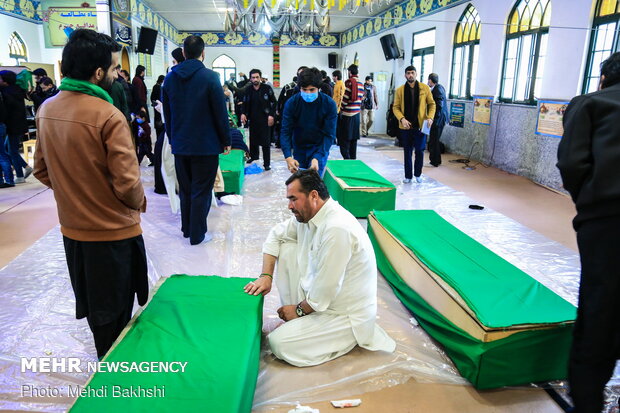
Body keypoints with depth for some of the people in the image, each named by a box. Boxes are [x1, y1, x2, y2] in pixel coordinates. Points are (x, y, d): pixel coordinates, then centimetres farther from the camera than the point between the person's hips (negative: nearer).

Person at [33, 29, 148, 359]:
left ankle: (105, 359, 45)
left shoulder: (46, 110, 0)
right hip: (113, 232, -7)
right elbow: (128, 184, -23)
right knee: (115, 314, 13)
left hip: (72, 228, 7)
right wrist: (139, 201, -3)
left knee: (93, 307, 25)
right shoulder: (108, 116, -23)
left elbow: (41, 170, 8)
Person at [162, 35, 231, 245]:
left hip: (180, 144, 5)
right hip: (205, 144, -5)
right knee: (201, 191, 3)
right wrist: (226, 141, -1)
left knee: (185, 189, 17)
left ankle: (186, 228, 29)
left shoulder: (170, 78, 5)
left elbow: (167, 113, 11)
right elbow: (220, 112, -11)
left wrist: (173, 138, 19)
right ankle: (197, 234, 10)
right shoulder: (210, 77, -12)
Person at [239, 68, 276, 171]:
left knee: (265, 142, -5)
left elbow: (273, 102, -1)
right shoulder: (248, 90, 8)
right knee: (253, 139, 11)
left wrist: (271, 115, -9)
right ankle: (254, 156, 31)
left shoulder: (267, 88, -3)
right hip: (253, 119, 4)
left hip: (264, 119, -4)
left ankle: (267, 163, 0)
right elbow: (244, 103, 13)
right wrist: (243, 113, -4)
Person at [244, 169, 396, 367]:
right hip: (319, 296, 9)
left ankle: (349, 337, 1)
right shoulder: (307, 215, -2)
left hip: (347, 313, -8)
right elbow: (276, 234, 11)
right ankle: (295, 320, 10)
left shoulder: (337, 229, -30)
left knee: (279, 343, -17)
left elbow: (325, 290, -27)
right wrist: (266, 275, 0)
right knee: (286, 249, -1)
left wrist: (299, 310, -10)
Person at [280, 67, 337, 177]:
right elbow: (285, 132, -16)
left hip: (320, 148, -2)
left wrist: (317, 158, -34)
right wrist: (288, 157, -32)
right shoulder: (291, 103, -14)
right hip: (299, 148, 2)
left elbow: (329, 134, -19)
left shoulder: (329, 104, -18)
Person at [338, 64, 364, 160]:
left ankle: (347, 158, -7)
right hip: (357, 113, 7)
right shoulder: (361, 84, 12)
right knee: (354, 138, 12)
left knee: (344, 138, -3)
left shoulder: (348, 82, -11)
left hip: (347, 113, -7)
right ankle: (353, 158, 17)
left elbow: (345, 98, -13)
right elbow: (361, 98, 13)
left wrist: (341, 109, -1)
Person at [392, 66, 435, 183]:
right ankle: (408, 176, 17)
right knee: (407, 152, 8)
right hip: (406, 126, 0)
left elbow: (431, 104, 6)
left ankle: (418, 174, 22)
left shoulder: (424, 88, 2)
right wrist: (402, 119, -15)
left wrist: (430, 117, -9)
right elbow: (395, 107, 1)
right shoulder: (400, 90, 1)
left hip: (420, 125, 0)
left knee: (420, 151, 5)